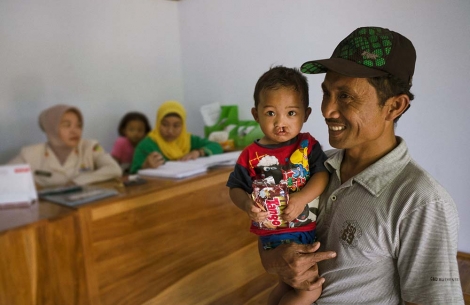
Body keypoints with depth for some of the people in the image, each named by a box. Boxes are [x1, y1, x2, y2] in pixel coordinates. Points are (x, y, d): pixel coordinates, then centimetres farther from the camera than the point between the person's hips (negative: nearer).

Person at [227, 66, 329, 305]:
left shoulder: (308, 145, -2)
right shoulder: (251, 155, -7)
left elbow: (323, 174, -9)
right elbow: (235, 188, -2)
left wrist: (302, 198, -24)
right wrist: (246, 204, -22)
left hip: (311, 229, 4)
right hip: (275, 235, -3)